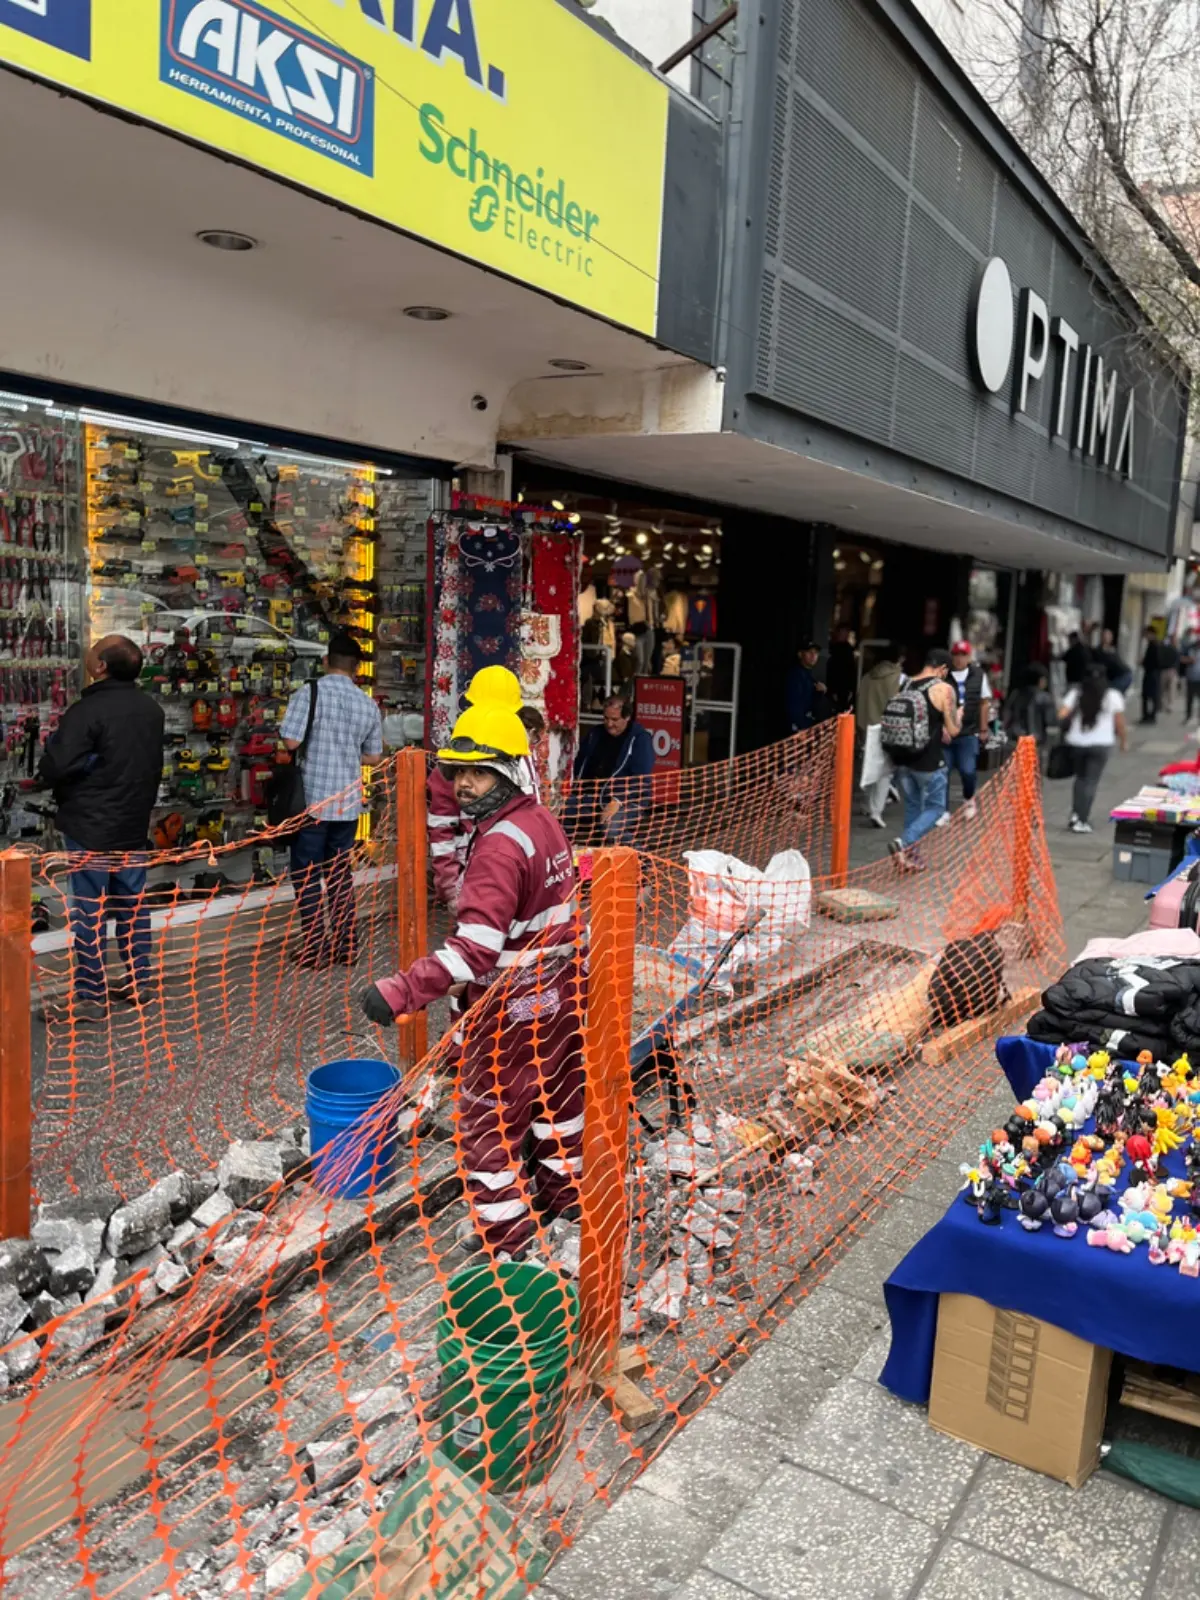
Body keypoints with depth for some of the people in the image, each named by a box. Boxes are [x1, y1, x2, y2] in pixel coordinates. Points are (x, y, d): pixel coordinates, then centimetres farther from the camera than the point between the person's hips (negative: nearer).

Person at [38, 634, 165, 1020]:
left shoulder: (88, 710, -19)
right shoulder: (152, 710, 6)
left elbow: (54, 768, -18)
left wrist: (53, 741, 2)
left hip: (90, 824, -7)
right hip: (134, 823, 7)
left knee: (88, 909, 0)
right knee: (132, 903, 13)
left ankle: (90, 995, 6)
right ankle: (139, 983, 20)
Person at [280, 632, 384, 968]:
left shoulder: (310, 691, -8)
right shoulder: (368, 704, 6)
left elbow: (291, 741, -14)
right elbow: (374, 757, 12)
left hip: (312, 798, -4)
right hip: (348, 801, 4)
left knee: (307, 873, 4)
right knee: (340, 871, 14)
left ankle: (316, 949, 4)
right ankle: (346, 946, 16)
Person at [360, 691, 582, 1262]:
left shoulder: (499, 845, -25)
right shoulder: (543, 821, 3)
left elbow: (475, 948, -33)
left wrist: (400, 992, -35)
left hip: (513, 1006, -9)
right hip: (561, 988, 9)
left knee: (489, 1123, 4)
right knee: (558, 1093, 25)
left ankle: (506, 1246, 14)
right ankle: (564, 1194, 45)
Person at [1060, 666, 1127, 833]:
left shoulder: (1076, 693, 3)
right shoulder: (1113, 696, -1)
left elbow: (1062, 715, -6)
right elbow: (1119, 722, -1)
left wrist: (1069, 723, 14)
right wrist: (1124, 740, 12)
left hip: (1076, 742, 3)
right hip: (1101, 743, -2)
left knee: (1080, 777, 20)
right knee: (1091, 781, 2)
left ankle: (1075, 814, 10)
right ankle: (1082, 821, -1)